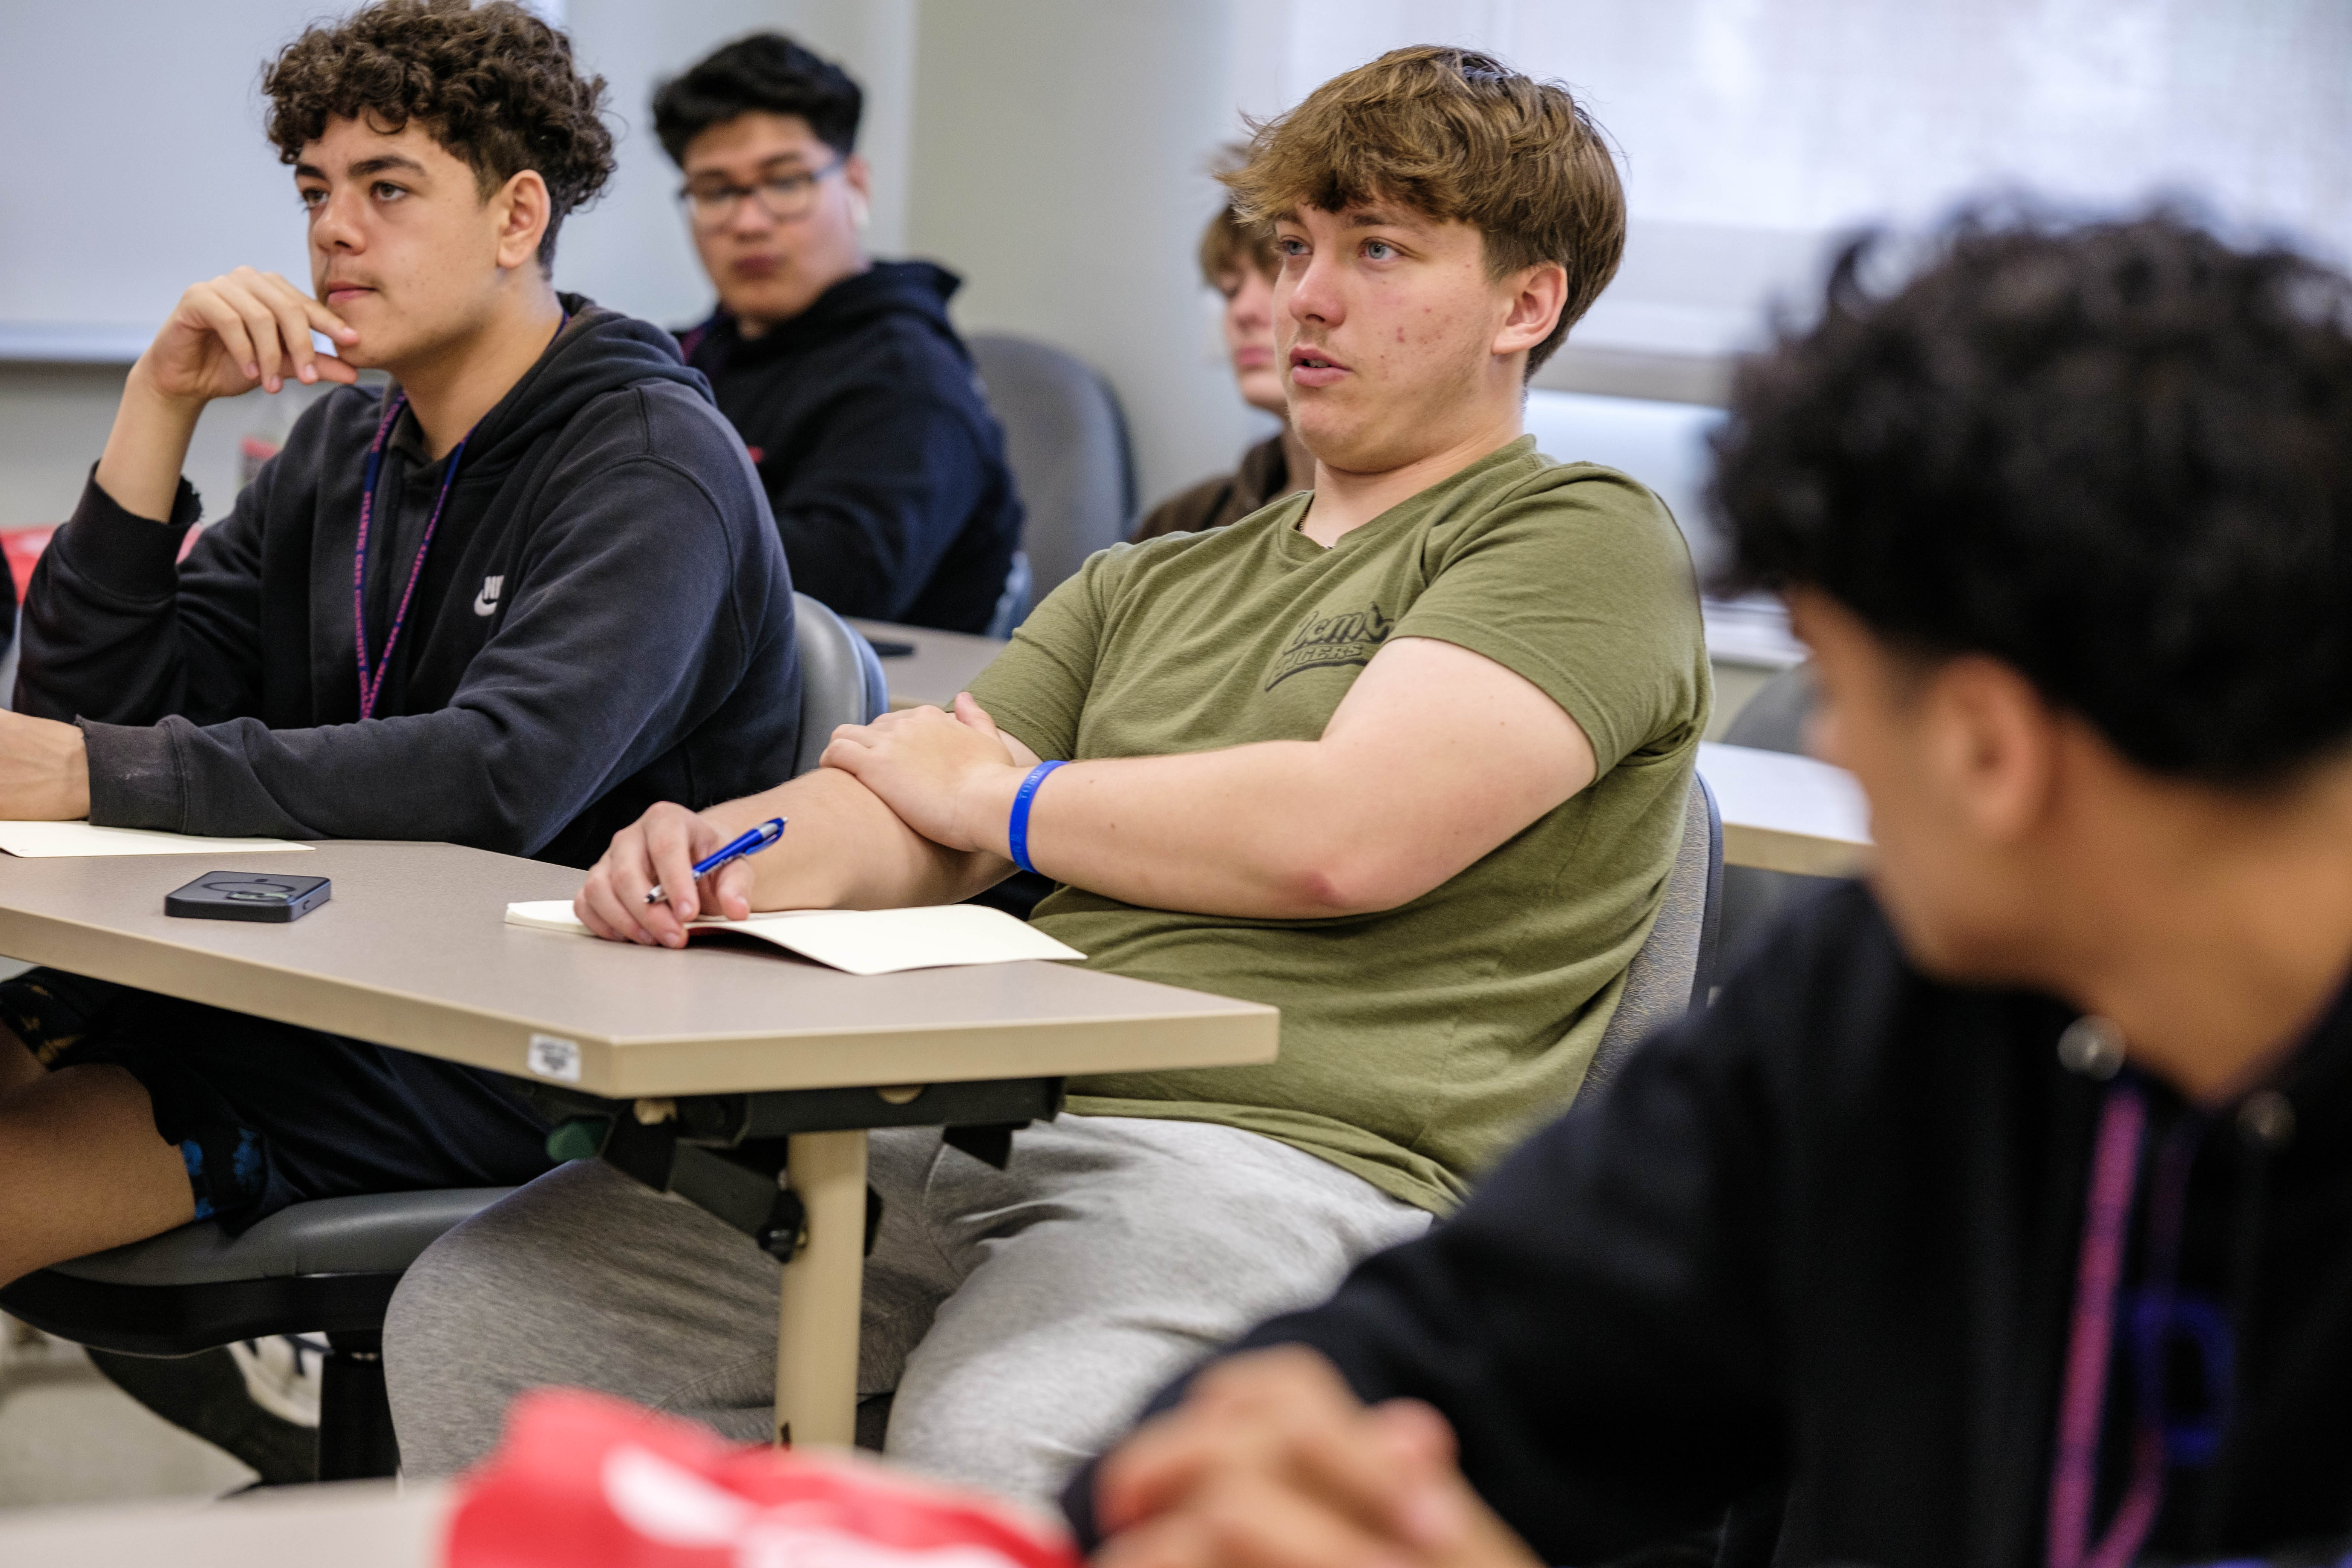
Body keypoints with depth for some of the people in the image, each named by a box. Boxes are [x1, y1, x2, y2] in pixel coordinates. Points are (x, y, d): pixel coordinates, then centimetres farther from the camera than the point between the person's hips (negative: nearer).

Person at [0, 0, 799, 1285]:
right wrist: (160, 406, -1)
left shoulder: (649, 464, -9)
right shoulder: (344, 447, 16)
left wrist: (106, 777, -26)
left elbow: (508, 780, -26)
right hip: (309, 983, 7)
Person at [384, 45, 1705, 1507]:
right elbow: (900, 822, 15)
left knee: (983, 1448, -37)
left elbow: (1343, 838, -11)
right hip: (972, 1119, 7)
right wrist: (722, 854, -11)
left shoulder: (1589, 543, 5)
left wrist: (998, 795, 5)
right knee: (477, 1316, -11)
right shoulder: (1150, 587, 27)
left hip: (1292, 1160, -7)